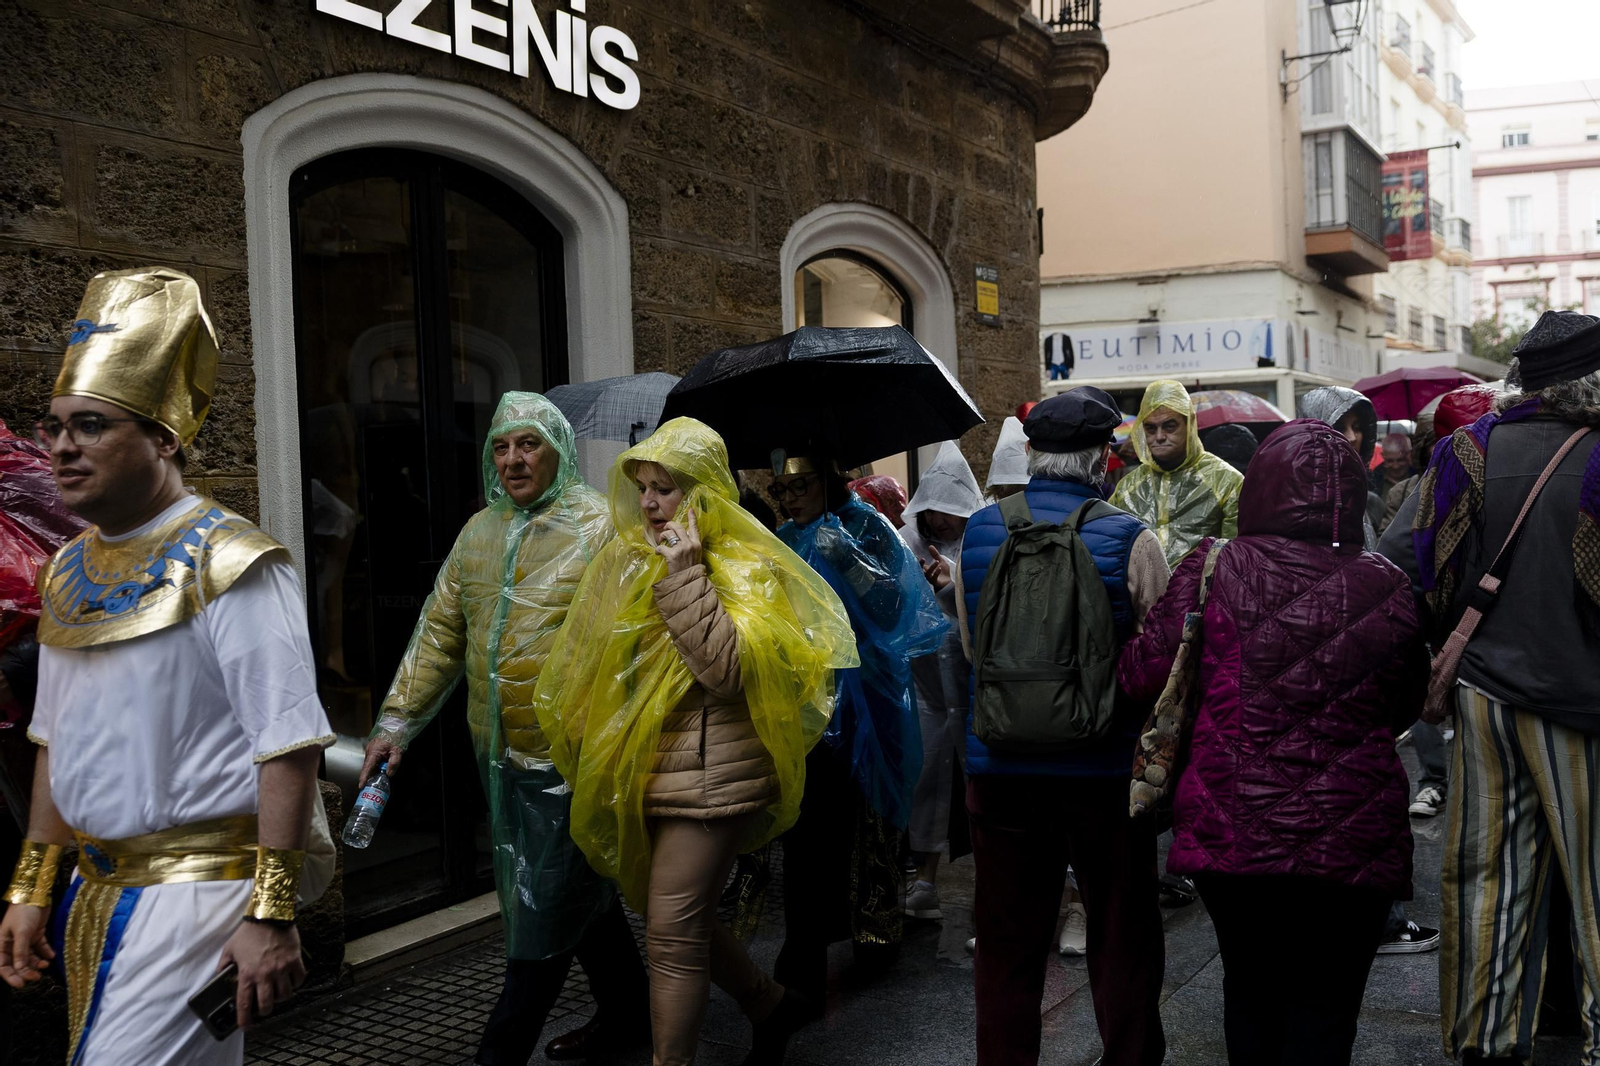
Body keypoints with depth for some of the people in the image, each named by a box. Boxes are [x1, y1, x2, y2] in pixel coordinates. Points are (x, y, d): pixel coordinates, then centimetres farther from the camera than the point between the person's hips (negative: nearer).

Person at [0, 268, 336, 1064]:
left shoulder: (228, 564, -15)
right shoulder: (69, 571, 9)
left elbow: (288, 747, -19)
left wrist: (271, 915, -22)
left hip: (198, 888, -7)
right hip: (96, 893, 8)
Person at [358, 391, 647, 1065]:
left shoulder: (600, 529, -9)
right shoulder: (480, 532, 11)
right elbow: (440, 631, 13)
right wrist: (398, 720, 7)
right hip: (499, 755, 7)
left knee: (543, 914, 0)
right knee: (581, 890, 19)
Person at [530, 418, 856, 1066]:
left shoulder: (742, 565, -9)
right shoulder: (629, 560, 11)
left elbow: (727, 666, -24)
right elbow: (592, 662, 21)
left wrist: (685, 575, -22)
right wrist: (589, 739, 12)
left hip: (708, 774, -8)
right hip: (644, 769, 8)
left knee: (672, 935, -6)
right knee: (680, 918, 17)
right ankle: (771, 1005, 38)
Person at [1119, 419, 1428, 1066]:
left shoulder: (1214, 569, -9)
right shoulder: (1387, 589, -5)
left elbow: (1142, 677, -4)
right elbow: (1405, 708, 9)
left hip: (1230, 834, 1)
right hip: (1352, 842, 0)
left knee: (1250, 990, 19)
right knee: (1324, 1009, 10)